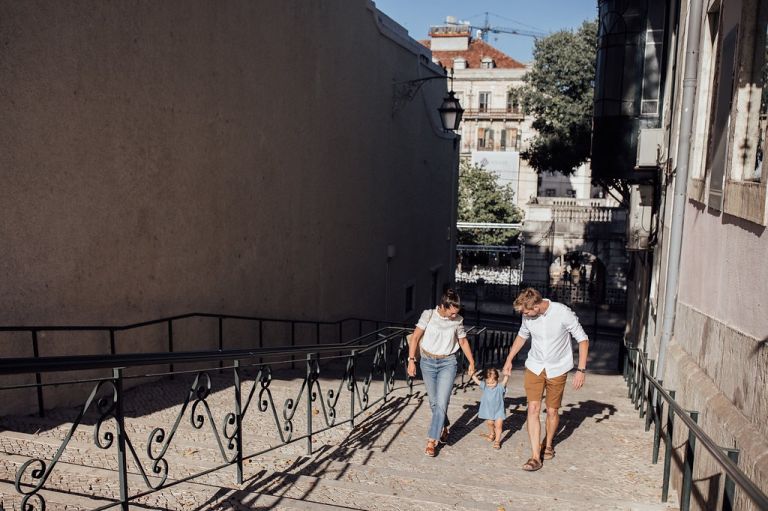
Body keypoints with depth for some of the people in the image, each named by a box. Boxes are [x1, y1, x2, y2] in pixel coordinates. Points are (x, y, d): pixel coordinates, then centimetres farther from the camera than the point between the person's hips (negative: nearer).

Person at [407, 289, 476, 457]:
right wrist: (411, 360, -10)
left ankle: (431, 441, -3)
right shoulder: (428, 315, -10)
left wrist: (471, 362, 13)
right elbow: (415, 337, -6)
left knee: (441, 402, -10)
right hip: (428, 362, 1)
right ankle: (444, 427, 37)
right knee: (434, 402, 9)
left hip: (448, 363, 0)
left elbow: (463, 342, 10)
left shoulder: (458, 320, -4)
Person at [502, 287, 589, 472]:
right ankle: (535, 456, -5)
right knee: (533, 408, -9)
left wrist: (581, 370, -16)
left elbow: (583, 340, -12)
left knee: (552, 411, 10)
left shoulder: (563, 313, -23)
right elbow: (522, 336, 11)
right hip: (534, 367, 2)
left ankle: (548, 445, 36)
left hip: (557, 370, -2)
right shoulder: (528, 316, -11)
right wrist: (509, 359, 11)